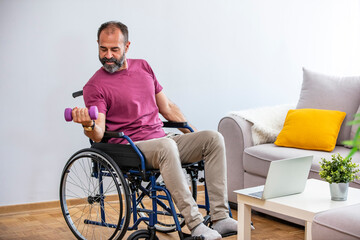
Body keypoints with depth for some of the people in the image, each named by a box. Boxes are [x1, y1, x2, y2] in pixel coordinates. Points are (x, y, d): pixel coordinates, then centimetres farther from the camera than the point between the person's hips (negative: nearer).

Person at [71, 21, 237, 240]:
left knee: (213, 138, -14)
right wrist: (88, 125, -36)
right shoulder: (95, 86, -3)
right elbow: (98, 135, -13)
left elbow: (167, 107, 23)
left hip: (163, 141, 6)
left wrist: (195, 135, 21)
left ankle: (220, 218, -18)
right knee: (166, 146, -37)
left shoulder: (143, 67, 15)